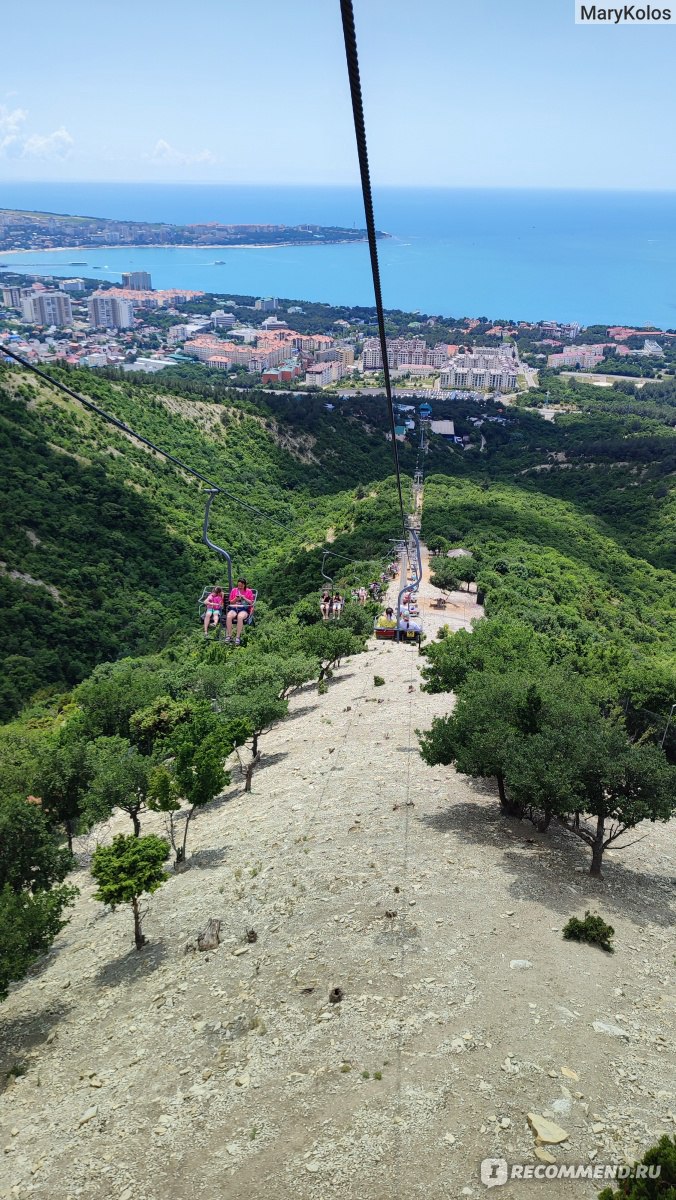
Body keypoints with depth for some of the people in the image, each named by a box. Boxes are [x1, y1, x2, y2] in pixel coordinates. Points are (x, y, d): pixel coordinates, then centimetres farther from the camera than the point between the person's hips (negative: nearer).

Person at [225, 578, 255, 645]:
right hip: (234, 608, 2)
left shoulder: (249, 591, 10)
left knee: (240, 617, -39)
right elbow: (230, 602, 17)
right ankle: (229, 636, -27)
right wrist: (236, 599, -3)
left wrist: (244, 598, -8)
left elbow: (251, 602, 5)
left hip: (244, 609, -2)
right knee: (229, 616, -33)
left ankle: (238, 637, -33)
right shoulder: (234, 590, 16)